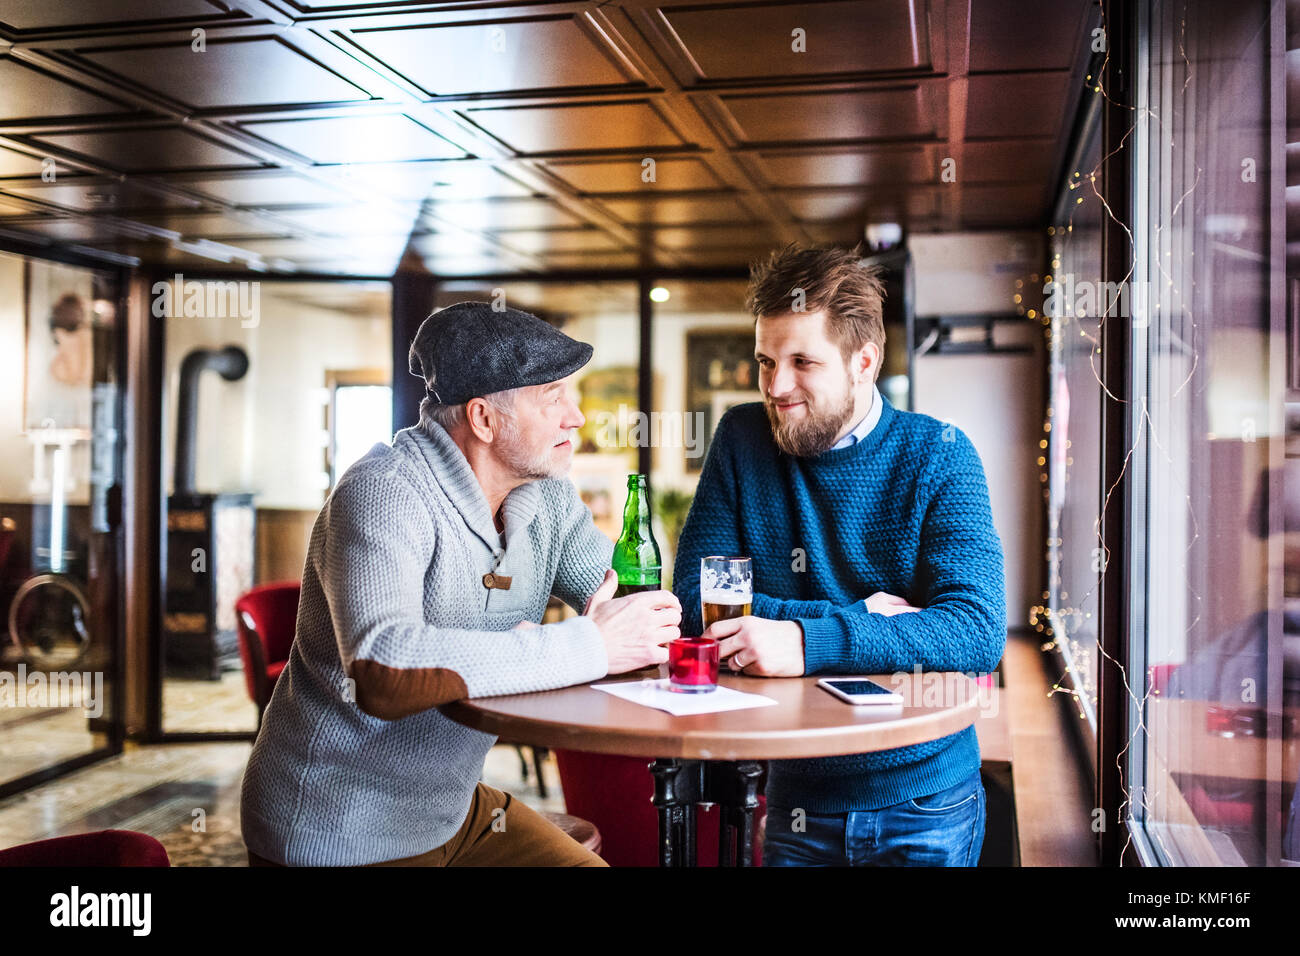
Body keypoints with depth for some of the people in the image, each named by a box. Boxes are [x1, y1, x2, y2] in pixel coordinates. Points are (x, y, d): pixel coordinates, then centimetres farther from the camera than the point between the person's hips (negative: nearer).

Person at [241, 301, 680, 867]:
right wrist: (587, 647, -34)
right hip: (342, 835, -7)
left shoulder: (545, 493, 0)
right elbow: (383, 674, -39)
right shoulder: (384, 493, -25)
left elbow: (635, 602, 4)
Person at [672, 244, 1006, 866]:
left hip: (924, 803, -1)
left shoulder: (936, 456, -11)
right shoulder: (743, 440, -4)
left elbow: (978, 632, -23)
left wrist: (810, 640, -35)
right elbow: (695, 601, -11)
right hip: (797, 796, 2)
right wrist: (859, 619, -20)